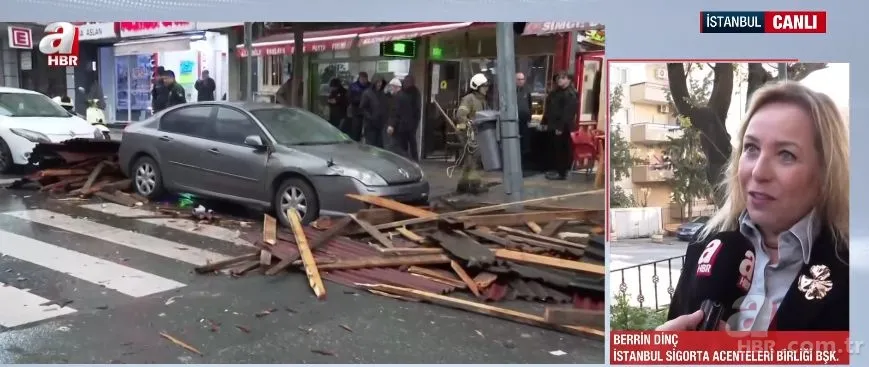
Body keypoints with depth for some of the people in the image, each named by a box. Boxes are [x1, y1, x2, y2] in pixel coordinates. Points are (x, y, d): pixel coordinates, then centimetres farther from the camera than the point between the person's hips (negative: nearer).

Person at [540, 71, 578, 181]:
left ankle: (562, 172, 0)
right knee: (553, 149, 14)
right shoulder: (556, 92, 18)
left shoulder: (570, 94, -14)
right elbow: (548, 108, 21)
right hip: (553, 125, 10)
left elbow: (568, 112, -21)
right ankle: (554, 169, 24)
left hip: (563, 128, -10)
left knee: (562, 150, -5)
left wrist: (560, 127, -25)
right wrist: (544, 122, 16)